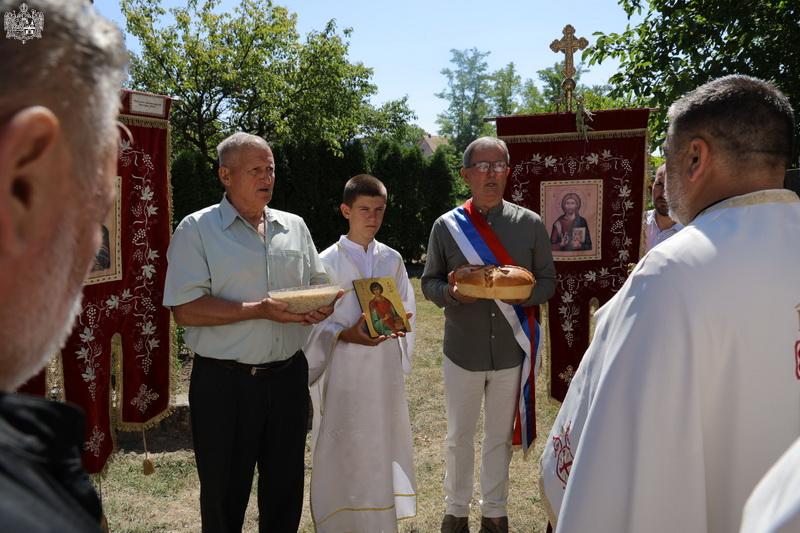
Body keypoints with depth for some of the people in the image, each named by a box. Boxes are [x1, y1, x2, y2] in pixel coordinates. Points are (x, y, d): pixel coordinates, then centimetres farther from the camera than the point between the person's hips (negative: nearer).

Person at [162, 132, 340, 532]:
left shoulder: (294, 226, 10)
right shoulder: (197, 229, -5)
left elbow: (319, 285, 16)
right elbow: (185, 310, -13)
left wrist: (322, 306, -8)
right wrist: (259, 311, -22)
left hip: (288, 376, 5)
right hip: (224, 383, -4)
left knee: (285, 488, 16)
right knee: (224, 494, 11)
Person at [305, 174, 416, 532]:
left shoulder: (392, 259, 6)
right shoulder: (328, 261, -6)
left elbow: (406, 311, 12)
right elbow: (314, 321, -7)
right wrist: (347, 334, -23)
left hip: (385, 368, 4)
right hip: (344, 370, -3)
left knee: (382, 446, 11)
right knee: (343, 451, 2)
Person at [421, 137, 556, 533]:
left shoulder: (530, 224, -1)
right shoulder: (446, 226, -1)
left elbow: (547, 281, 4)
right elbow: (429, 283, 4)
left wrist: (524, 294, -18)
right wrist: (450, 292, -18)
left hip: (511, 349, 0)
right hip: (462, 351, 0)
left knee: (500, 437, 15)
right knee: (459, 437, 13)